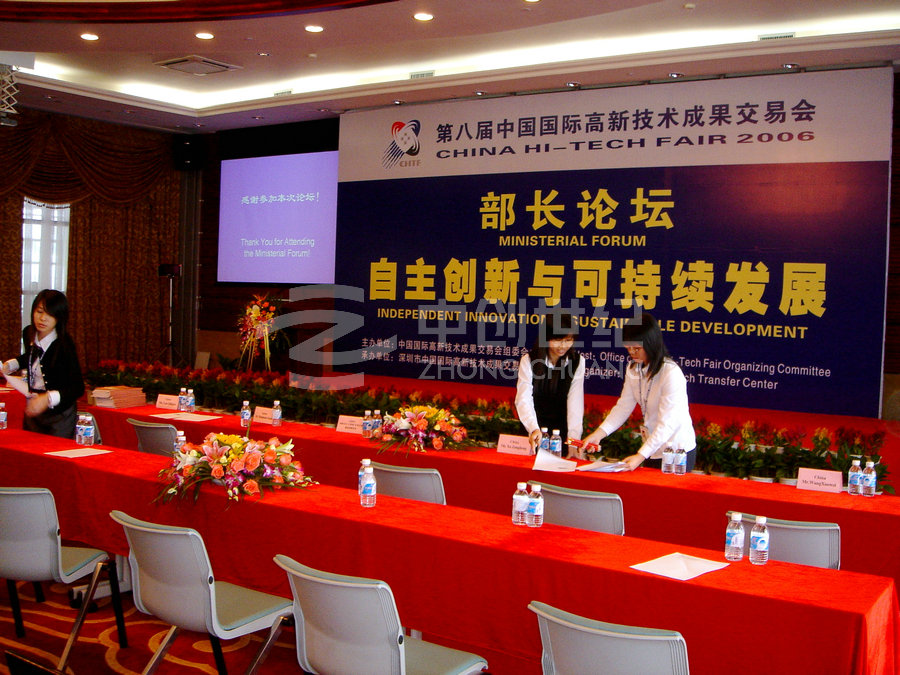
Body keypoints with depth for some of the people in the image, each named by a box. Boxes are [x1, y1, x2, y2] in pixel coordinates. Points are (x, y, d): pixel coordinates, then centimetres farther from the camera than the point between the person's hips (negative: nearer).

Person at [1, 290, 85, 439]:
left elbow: (78, 388, -25)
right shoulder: (28, 334, -1)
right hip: (32, 410, 6)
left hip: (59, 415, -6)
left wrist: (48, 398, -38)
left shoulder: (64, 345, -21)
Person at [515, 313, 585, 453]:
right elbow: (524, 400, -18)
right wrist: (534, 429, -34)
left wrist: (573, 437, -23)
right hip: (532, 433, -1)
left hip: (561, 433, 1)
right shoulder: (529, 360, -8)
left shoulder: (578, 362, -4)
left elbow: (575, 401, -11)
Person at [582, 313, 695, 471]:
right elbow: (623, 407, 1)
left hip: (678, 452, -7)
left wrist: (641, 456, -32)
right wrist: (598, 434, -13)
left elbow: (667, 423, -26)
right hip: (653, 449, 7)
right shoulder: (633, 369, 1)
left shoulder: (672, 373, -23)